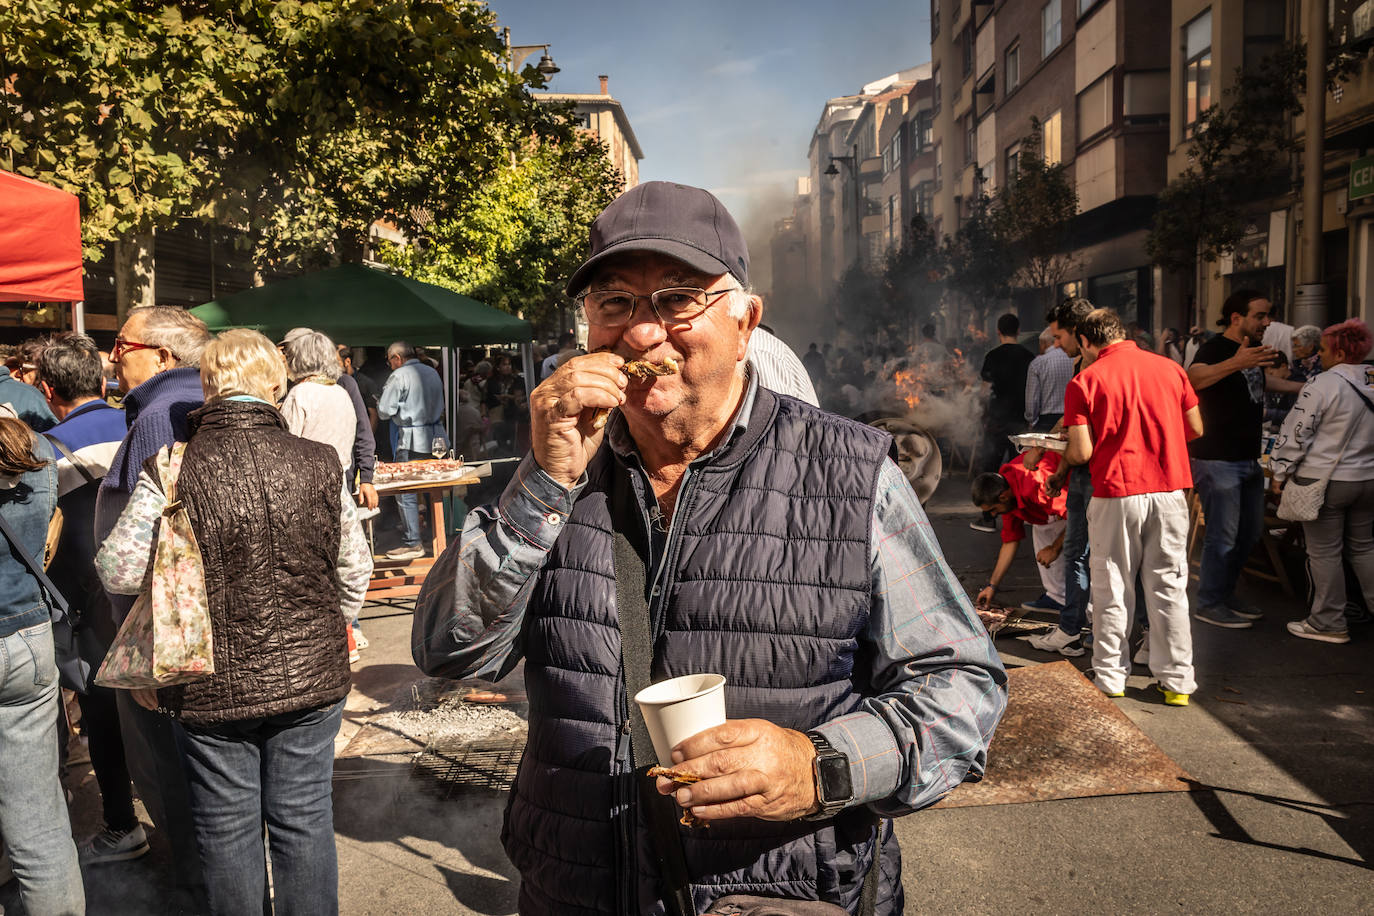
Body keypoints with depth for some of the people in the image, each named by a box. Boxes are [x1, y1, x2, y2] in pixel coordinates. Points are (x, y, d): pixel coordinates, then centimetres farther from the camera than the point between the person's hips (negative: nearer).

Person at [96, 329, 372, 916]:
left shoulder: (169, 472, -14)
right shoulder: (320, 463, -8)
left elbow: (120, 571, -9)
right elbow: (354, 570, 1)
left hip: (213, 687, -1)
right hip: (311, 679, 2)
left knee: (227, 831, 17)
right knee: (304, 824, 16)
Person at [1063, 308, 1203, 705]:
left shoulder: (1085, 382, -7)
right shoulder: (1169, 367, 4)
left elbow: (1081, 452, -11)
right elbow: (1195, 429, 11)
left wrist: (1064, 453, 11)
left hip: (1116, 493, -3)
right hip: (1169, 489, 3)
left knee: (1113, 590, 9)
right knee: (1168, 587, 12)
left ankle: (1110, 679, 17)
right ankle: (1176, 680, 18)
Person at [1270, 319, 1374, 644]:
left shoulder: (1323, 385, -16)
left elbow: (1296, 433, -15)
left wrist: (1280, 473, -6)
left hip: (1325, 481, -7)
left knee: (1324, 552, 2)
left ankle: (1329, 623, 9)